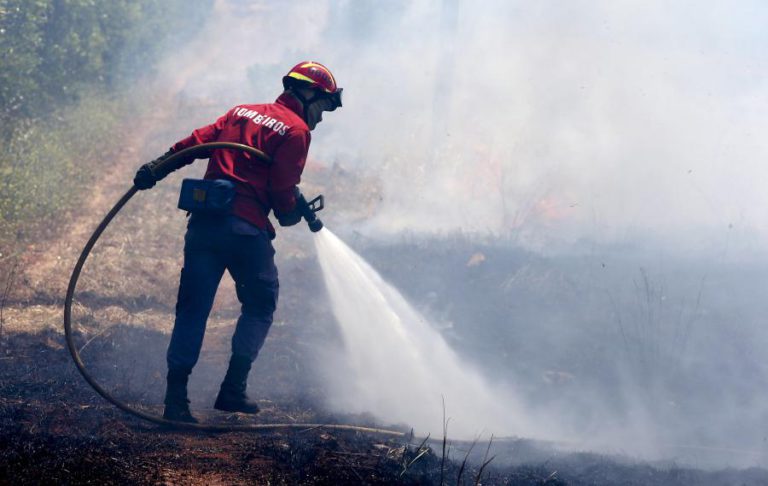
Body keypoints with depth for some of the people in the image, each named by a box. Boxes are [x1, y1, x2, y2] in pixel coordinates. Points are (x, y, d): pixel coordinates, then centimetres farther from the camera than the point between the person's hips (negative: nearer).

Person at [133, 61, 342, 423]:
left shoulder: (241, 112, 20)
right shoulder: (295, 131, 0)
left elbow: (197, 141, 14)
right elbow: (283, 190, -7)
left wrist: (158, 168, 13)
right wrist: (291, 216, 12)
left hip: (204, 221, 6)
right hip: (246, 228, -6)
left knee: (193, 308, 6)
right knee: (260, 305, 13)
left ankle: (176, 397, 1)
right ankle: (233, 389, 6)